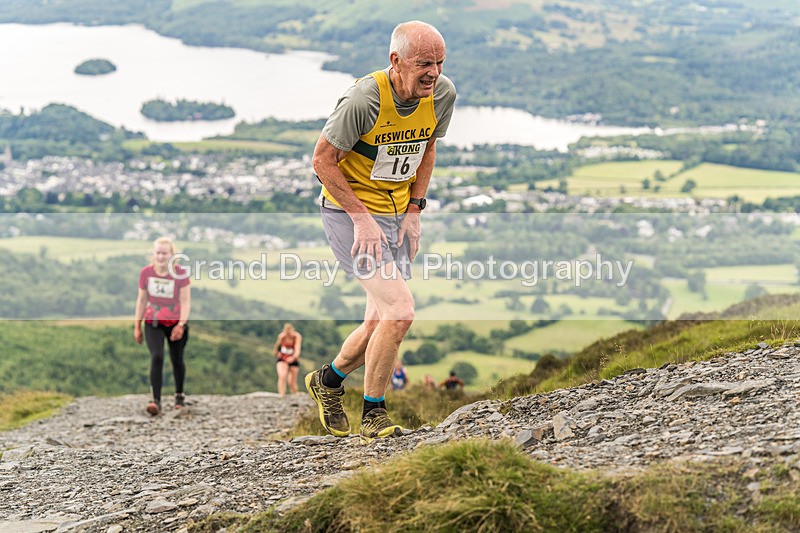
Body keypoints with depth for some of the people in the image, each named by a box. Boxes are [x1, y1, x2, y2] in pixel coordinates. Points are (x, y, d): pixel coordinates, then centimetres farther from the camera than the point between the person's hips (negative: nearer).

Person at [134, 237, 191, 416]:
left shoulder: (180, 273, -12)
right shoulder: (146, 272, -5)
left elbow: (185, 301, -12)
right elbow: (141, 300, 4)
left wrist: (181, 324, -24)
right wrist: (137, 326, 6)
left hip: (175, 323, 0)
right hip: (153, 323, 1)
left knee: (177, 360, 9)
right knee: (156, 357, -17)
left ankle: (179, 395, 33)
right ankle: (155, 401, -23)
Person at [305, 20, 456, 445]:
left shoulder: (443, 94, -7)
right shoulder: (364, 99, -25)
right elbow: (323, 160, -16)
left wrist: (414, 209, 2)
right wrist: (362, 218, -19)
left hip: (396, 214, 7)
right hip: (348, 212, -7)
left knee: (381, 323, 10)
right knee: (400, 308, -19)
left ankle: (328, 380, 38)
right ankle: (373, 417, -3)